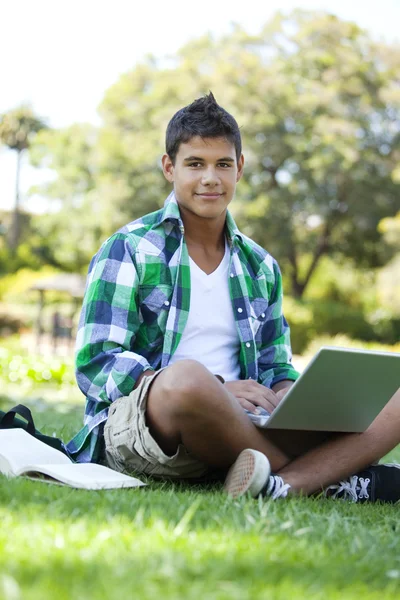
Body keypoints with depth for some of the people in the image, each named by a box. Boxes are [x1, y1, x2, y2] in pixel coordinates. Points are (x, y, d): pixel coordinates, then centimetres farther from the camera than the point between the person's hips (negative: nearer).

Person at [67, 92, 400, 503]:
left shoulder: (261, 267, 18)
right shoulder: (128, 249, 2)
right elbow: (95, 365, -8)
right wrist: (218, 390, -20)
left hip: (243, 429, 5)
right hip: (135, 421, -5)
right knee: (188, 377, -41)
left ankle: (280, 484, -38)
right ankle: (329, 474, -19)